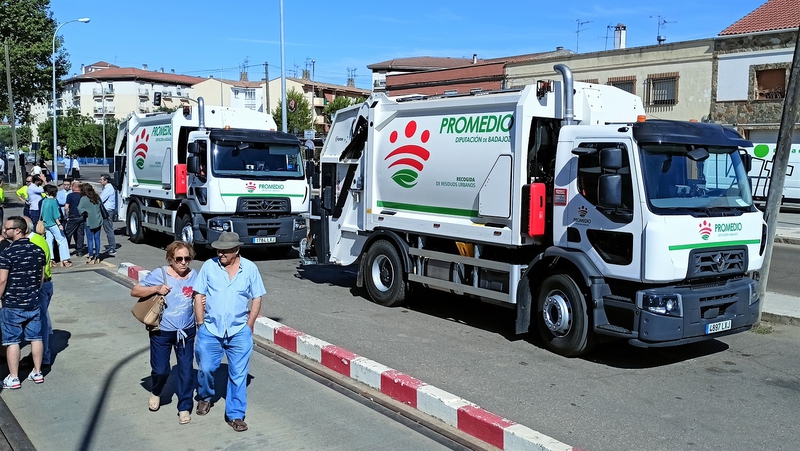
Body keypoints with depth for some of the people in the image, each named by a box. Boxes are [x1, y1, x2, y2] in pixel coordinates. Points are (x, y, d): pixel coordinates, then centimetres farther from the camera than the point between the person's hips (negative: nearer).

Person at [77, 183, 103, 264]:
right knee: (97, 239, 10)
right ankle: (97, 257, 14)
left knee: (90, 239, 2)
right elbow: (101, 208, 15)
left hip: (90, 222, -5)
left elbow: (79, 209, -14)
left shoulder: (84, 198, -10)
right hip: (98, 221, 5)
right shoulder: (97, 197, 8)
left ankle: (91, 257, 3)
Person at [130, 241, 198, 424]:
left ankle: (184, 407, 19)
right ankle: (156, 392, 40)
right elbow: (134, 291, -8)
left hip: (186, 331, 2)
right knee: (160, 370, 6)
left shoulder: (194, 276, -3)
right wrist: (156, 288, -23)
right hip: (162, 332, -2)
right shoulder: (159, 275, -13)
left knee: (186, 370, 4)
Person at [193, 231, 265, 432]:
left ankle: (235, 415, 15)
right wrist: (201, 324, -1)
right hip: (210, 330, 0)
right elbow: (199, 297, 1)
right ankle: (205, 397, 40)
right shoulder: (209, 266, -4)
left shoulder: (250, 268, -3)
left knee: (238, 375, 4)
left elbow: (256, 299, 3)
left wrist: (248, 326, -2)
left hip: (239, 332, 0)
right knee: (205, 368, 9)